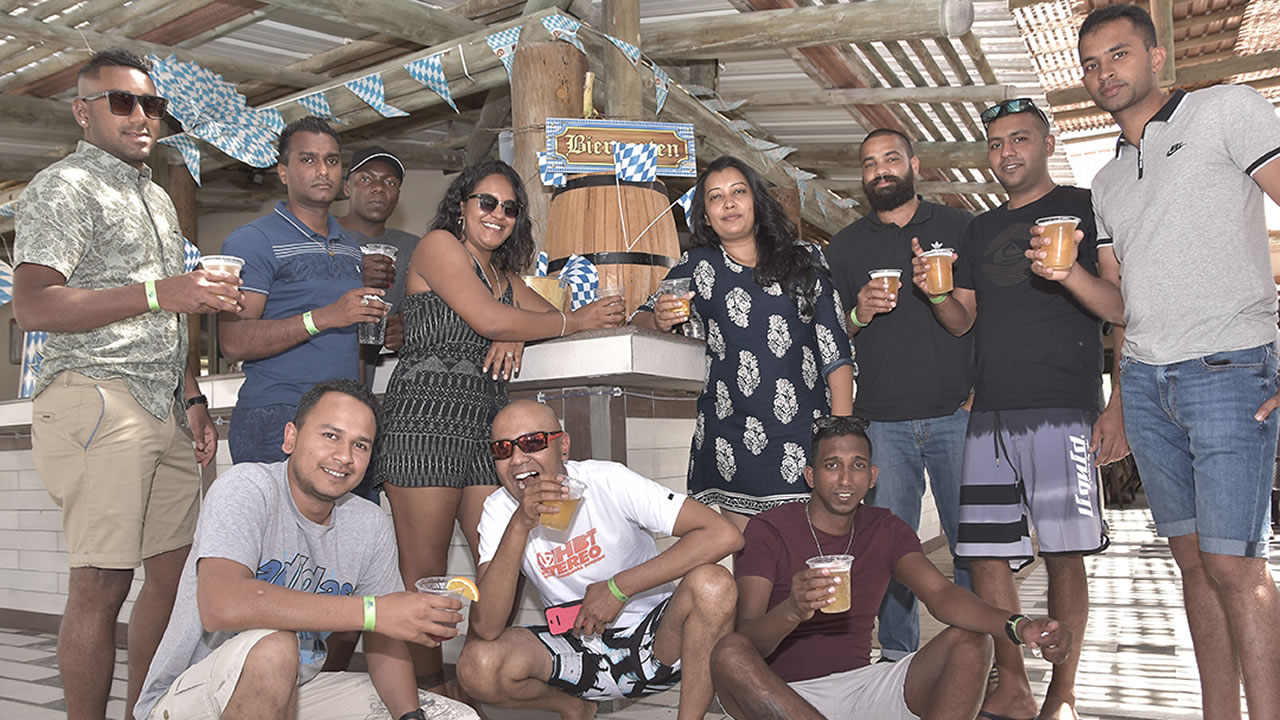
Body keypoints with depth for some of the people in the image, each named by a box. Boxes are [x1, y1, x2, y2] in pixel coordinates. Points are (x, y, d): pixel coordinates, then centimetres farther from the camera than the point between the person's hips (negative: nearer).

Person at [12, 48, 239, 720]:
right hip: (96, 396, -8)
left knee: (174, 572, 8)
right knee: (101, 584, -7)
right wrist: (157, 293, -21)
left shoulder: (158, 198, 23)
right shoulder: (64, 186, -2)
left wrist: (193, 397, 19)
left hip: (164, 410, 8)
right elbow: (32, 304, -15)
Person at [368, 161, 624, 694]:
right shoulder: (438, 245, 2)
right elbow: (487, 319, -9)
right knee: (424, 574, -4)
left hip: (484, 427, 7)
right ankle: (429, 690, 5)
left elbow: (555, 318, 23)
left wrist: (516, 334, 0)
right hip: (426, 419, -7)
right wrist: (575, 322, 1)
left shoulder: (504, 276, 26)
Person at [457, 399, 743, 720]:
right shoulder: (499, 510, -8)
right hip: (577, 649, 3)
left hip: (655, 636, -2)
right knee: (477, 664, -23)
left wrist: (618, 587, -24)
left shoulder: (608, 482, -17)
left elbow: (724, 534, -26)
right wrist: (519, 525, -31)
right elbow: (486, 628, -21)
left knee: (711, 585, -31)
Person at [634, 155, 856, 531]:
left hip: (807, 433, 0)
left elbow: (835, 351, 6)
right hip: (735, 440, 0)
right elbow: (641, 322, 9)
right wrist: (659, 321, -16)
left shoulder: (806, 260, 9)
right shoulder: (697, 267, 9)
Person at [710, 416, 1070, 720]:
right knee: (729, 653, -36)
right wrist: (793, 610, -42)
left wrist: (1016, 625, -31)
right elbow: (747, 640, -18)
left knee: (970, 642, -15)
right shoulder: (768, 530, -7)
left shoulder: (886, 530, 7)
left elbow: (940, 594, -11)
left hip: (861, 684, 4)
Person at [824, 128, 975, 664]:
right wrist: (858, 314, -8)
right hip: (882, 423, 1)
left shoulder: (958, 227, 10)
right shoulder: (844, 247, 13)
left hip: (956, 415, -1)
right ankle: (897, 655, 13)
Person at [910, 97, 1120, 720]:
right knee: (984, 554, 2)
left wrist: (1118, 404, -10)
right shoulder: (980, 229, 21)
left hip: (1063, 409, -5)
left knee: (1064, 553, -2)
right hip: (989, 413, 5)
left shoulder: (1084, 208, 6)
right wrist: (935, 291, -2)